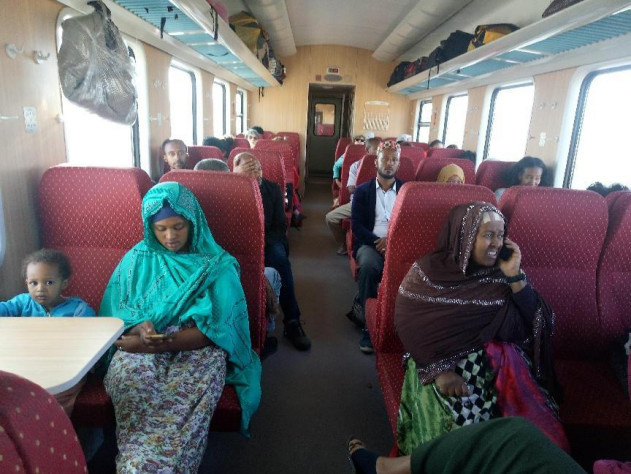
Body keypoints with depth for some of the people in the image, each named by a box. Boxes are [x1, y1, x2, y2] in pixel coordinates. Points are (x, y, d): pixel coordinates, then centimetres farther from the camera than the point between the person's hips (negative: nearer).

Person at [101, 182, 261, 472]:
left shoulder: (216, 266, 4)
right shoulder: (137, 259, 13)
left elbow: (216, 329, -5)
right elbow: (115, 314, 9)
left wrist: (164, 343, -17)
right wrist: (140, 328, -14)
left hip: (197, 350, -2)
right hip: (141, 350, 2)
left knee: (184, 400, -36)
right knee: (130, 381, -34)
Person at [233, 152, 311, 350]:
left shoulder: (273, 189, 5)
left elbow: (279, 226, 3)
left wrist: (260, 243, -15)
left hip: (267, 241, 2)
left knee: (279, 256, -33)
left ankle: (292, 321, -23)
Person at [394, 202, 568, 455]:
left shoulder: (501, 275, 7)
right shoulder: (427, 272, -3)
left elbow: (536, 323, 2)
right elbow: (411, 328, -8)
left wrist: (515, 276, -7)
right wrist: (439, 371, -21)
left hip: (501, 364, 3)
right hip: (442, 362, -3)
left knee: (535, 421, -20)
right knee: (459, 420, -28)